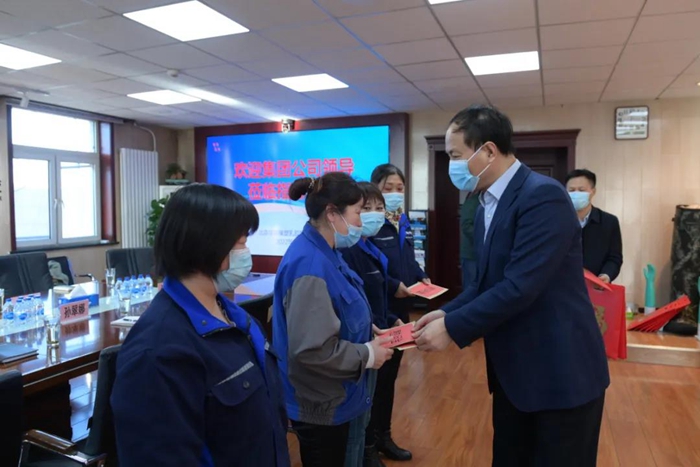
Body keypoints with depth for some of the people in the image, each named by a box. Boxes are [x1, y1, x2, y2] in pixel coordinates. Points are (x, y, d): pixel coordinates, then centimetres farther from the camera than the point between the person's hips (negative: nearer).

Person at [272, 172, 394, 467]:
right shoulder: (310, 264, -28)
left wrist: (368, 332, 2)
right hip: (322, 404, -9)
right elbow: (310, 349, -31)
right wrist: (367, 355, -19)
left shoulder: (323, 253, 3)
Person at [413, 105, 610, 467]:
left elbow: (520, 287, -27)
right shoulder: (487, 206, 8)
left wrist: (452, 327, -19)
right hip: (513, 371, 9)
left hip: (560, 372, -8)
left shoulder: (543, 195, -21)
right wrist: (446, 312, -3)